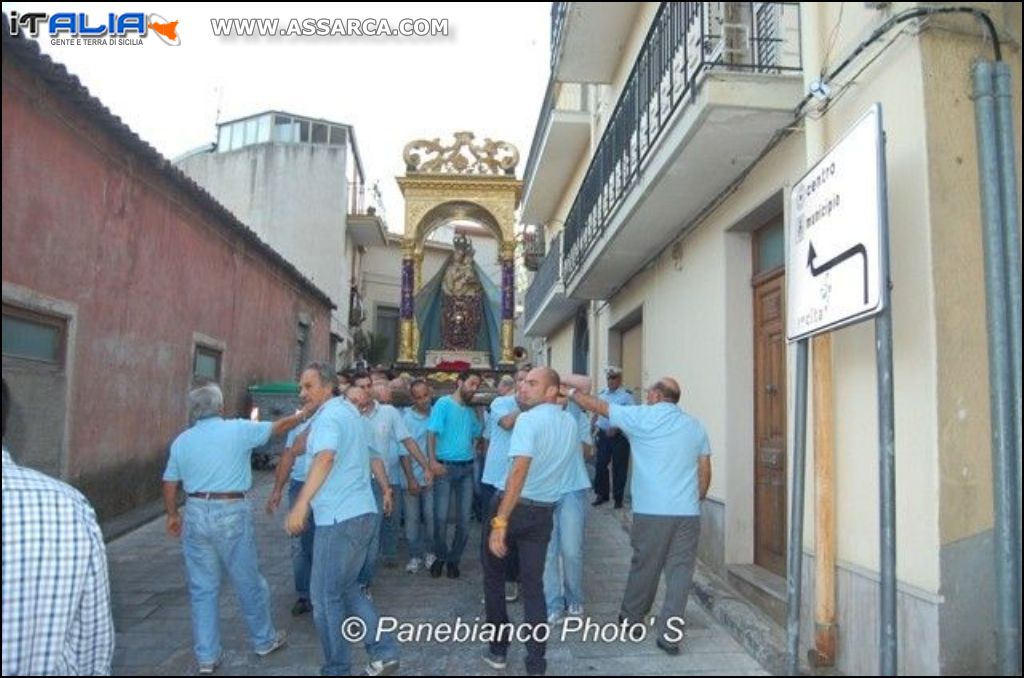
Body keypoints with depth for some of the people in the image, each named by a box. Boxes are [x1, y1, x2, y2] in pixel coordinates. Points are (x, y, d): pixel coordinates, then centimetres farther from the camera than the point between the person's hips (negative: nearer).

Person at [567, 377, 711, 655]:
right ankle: (669, 633, 4)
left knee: (644, 567, 12)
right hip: (687, 512, 2)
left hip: (651, 510, -2)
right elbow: (705, 472, 10)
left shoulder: (642, 417, -2)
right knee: (680, 572, 4)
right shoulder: (695, 426, 10)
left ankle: (630, 618, 30)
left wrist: (571, 392, 19)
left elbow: (598, 406, 5)